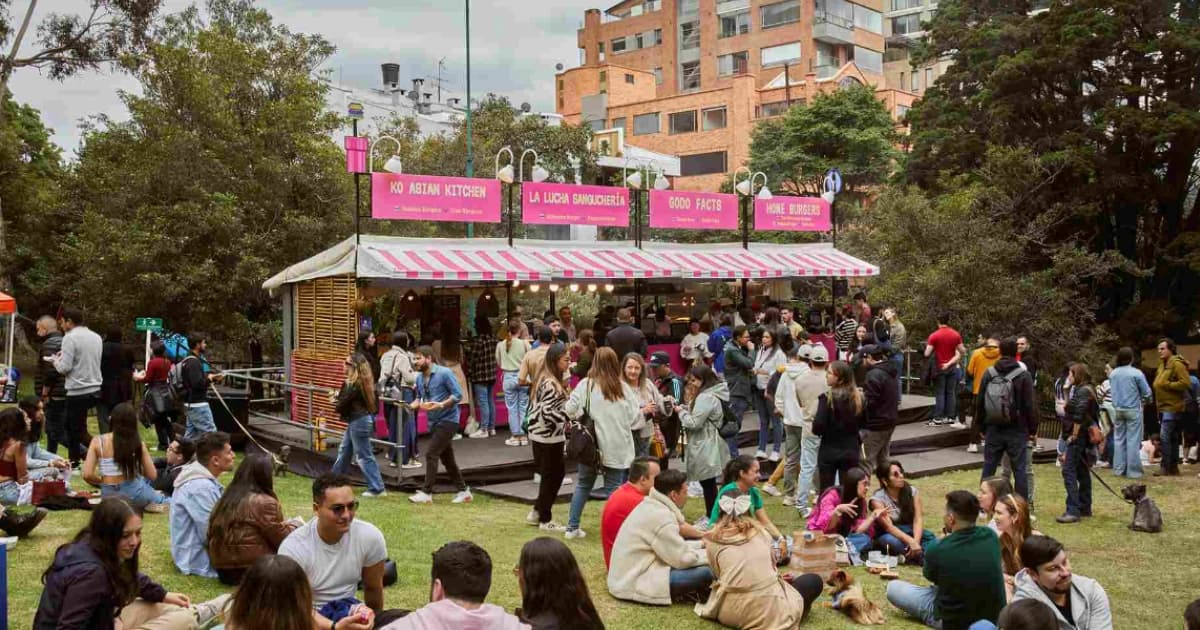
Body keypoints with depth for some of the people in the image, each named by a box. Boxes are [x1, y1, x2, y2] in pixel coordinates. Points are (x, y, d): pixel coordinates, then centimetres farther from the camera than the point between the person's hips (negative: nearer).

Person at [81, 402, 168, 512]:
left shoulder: (97, 441, -6)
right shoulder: (137, 443, -9)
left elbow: (87, 475, -11)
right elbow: (152, 476, -3)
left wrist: (102, 481, 9)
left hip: (109, 497, 3)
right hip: (133, 493, -3)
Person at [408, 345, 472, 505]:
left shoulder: (444, 373, -15)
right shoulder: (419, 378, 6)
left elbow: (458, 395, -16)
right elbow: (420, 398, 17)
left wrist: (441, 405, -28)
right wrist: (413, 405, -6)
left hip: (447, 420, -8)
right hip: (434, 422, 8)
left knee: (431, 454, -13)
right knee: (447, 458, 12)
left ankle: (426, 493, -7)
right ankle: (463, 491, 22)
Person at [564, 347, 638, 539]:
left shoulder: (585, 385, -8)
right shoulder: (623, 388, -8)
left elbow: (570, 409, -8)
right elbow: (634, 417, -3)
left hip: (589, 444, 2)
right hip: (616, 447, -2)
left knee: (583, 484, 17)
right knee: (613, 488, 7)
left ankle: (572, 527, 22)